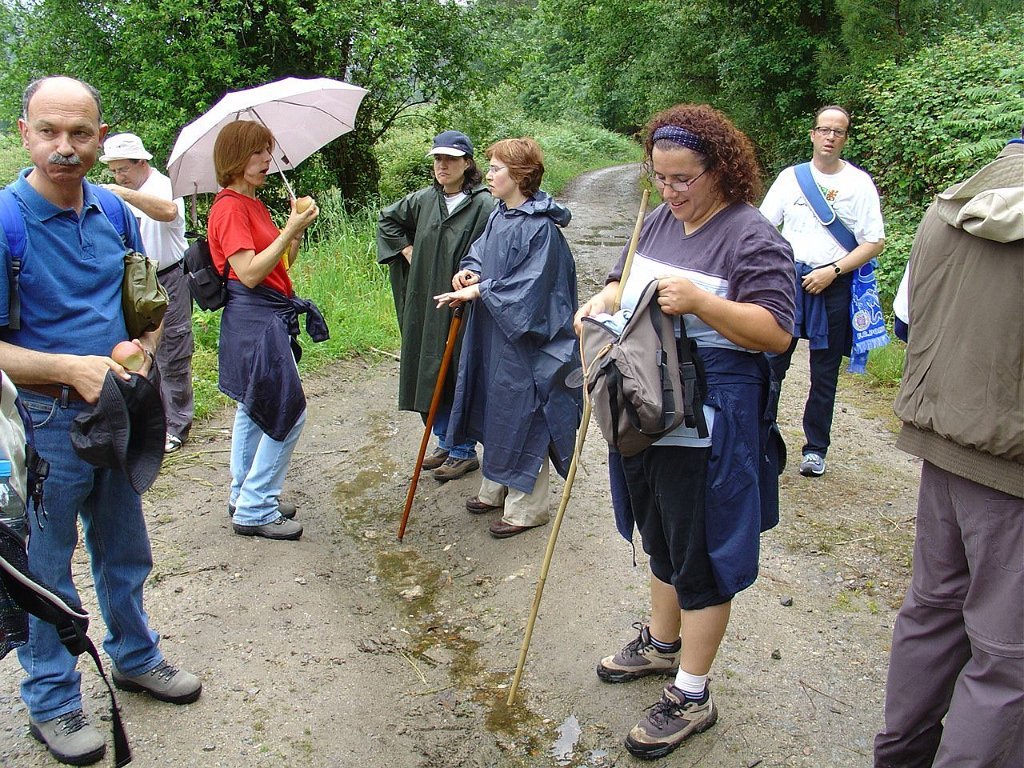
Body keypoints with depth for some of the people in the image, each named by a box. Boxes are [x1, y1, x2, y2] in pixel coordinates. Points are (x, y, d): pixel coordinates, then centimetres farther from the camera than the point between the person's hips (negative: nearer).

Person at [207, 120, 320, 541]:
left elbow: (280, 264, 15)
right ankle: (255, 510, 4)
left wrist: (297, 230, -1)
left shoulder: (253, 204, 15)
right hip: (254, 320, -10)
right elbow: (250, 273, -22)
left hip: (268, 317, 10)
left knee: (254, 409, 17)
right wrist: (290, 229, -22)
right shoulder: (229, 207, -14)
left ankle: (245, 496, 31)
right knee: (288, 411, -7)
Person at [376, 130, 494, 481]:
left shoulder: (483, 205, -12)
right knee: (430, 373, 14)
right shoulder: (424, 200, 7)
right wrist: (407, 251, 11)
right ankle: (445, 444, 30)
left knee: (459, 377, 2)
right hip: (424, 305, 7)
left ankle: (464, 451, 18)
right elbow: (387, 219, 23)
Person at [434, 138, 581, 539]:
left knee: (521, 415, 1)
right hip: (493, 332, 9)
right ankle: (496, 489, 36)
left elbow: (530, 285, -22)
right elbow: (480, 252, 18)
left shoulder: (540, 227, -19)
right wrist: (469, 271, -5)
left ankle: (527, 507, 16)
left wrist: (478, 291, -17)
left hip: (523, 340, -9)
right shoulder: (498, 216, 8)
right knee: (496, 409, 19)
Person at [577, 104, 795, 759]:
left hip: (709, 426, -8)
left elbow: (776, 332, -19)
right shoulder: (660, 220, 10)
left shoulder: (752, 236, -14)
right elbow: (628, 281, 21)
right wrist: (603, 301, -2)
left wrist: (701, 302, -31)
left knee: (699, 556, 4)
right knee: (661, 537, 23)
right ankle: (662, 643, 44)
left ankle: (691, 696, 20)